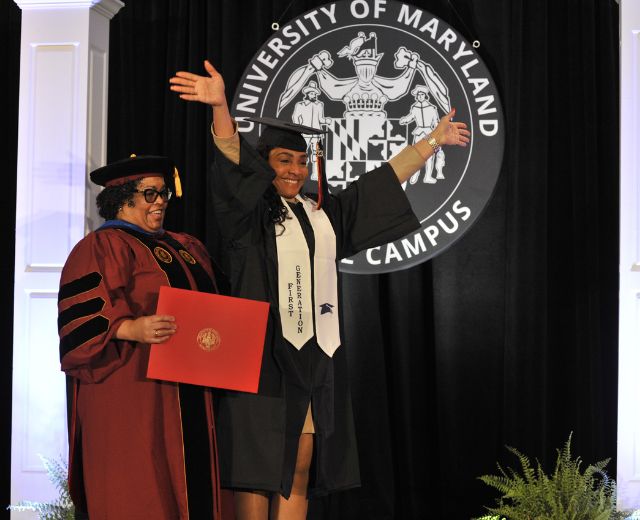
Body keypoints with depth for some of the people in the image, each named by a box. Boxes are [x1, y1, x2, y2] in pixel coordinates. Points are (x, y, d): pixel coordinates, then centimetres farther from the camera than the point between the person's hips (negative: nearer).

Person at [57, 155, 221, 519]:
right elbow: (81, 317, -16)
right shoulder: (101, 247, -4)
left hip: (187, 393, 7)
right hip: (130, 396, -7)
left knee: (190, 488, 8)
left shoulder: (185, 247, 19)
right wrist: (132, 329, -31)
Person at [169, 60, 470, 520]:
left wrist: (434, 140, 25)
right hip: (264, 354, -5)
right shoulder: (250, 213, 3)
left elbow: (386, 179, 23)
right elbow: (232, 155, -15)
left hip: (317, 357, 5)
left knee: (299, 469, 5)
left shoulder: (323, 215, 18)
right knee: (258, 469, -5)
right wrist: (220, 104, -32)